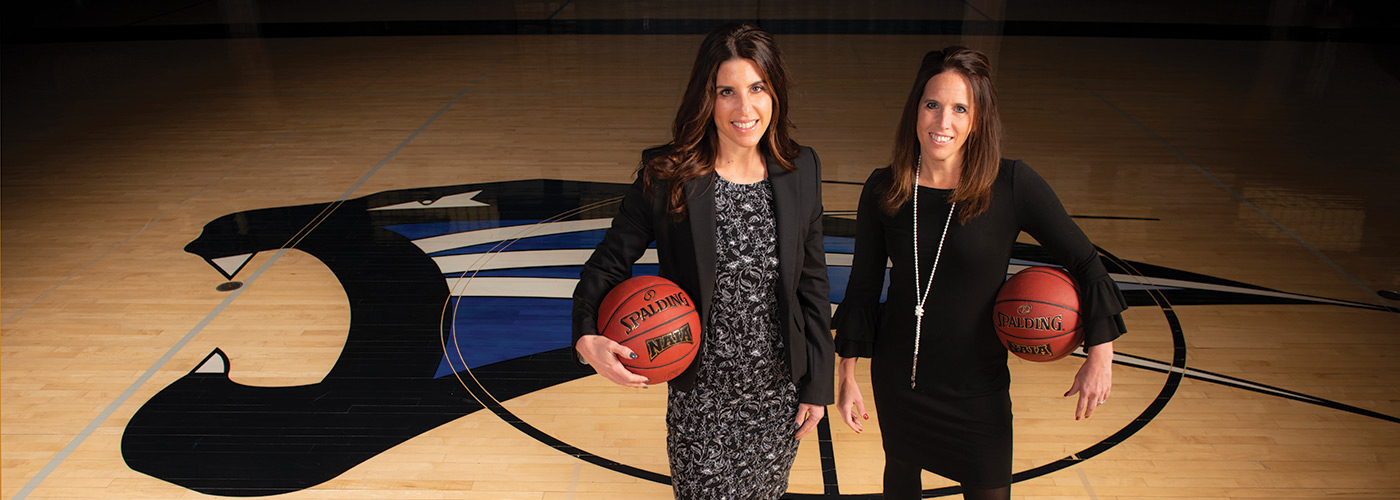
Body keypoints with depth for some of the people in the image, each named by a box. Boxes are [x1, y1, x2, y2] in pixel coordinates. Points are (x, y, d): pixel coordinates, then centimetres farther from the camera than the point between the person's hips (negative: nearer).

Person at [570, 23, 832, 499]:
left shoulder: (801, 170, -7)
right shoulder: (665, 175, -16)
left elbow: (813, 282, 0)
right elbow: (609, 262, -7)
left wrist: (818, 383, 2)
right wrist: (587, 336, -26)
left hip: (780, 391, 3)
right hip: (700, 395, -2)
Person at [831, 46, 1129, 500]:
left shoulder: (1012, 185, -16)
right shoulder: (882, 190, -11)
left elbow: (1082, 261, -6)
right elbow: (864, 285, -2)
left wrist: (1100, 353, -7)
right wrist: (848, 374, 1)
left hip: (977, 385, -1)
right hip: (897, 378, 2)